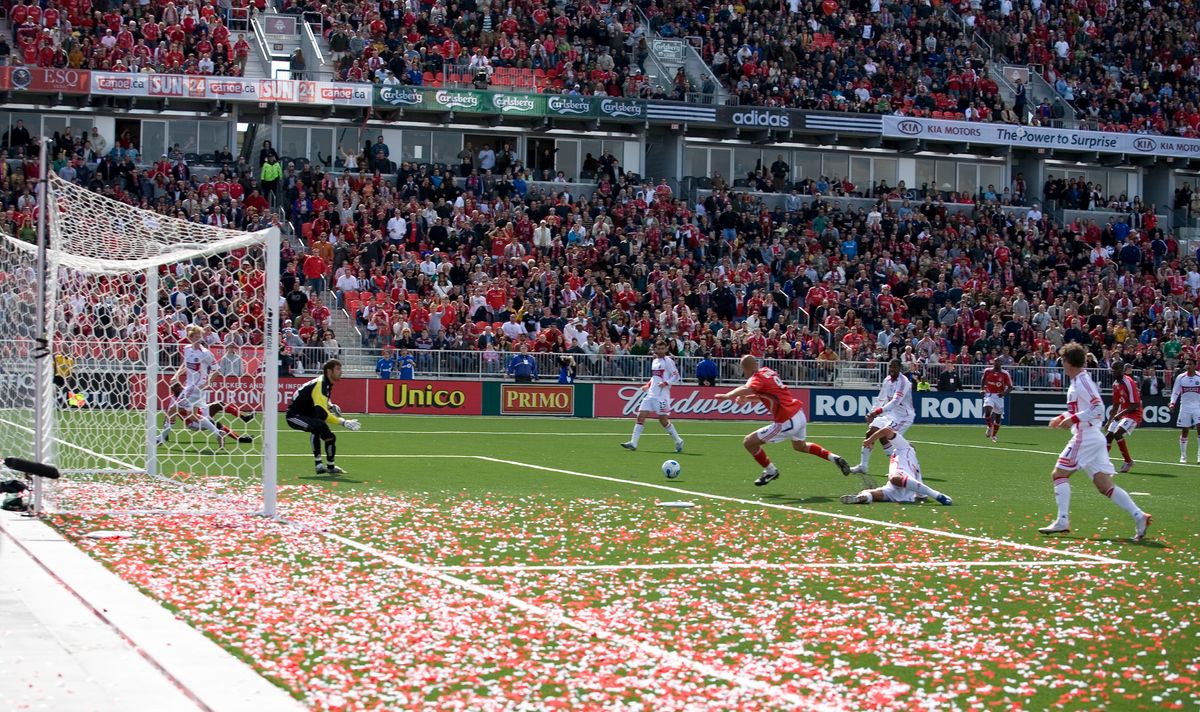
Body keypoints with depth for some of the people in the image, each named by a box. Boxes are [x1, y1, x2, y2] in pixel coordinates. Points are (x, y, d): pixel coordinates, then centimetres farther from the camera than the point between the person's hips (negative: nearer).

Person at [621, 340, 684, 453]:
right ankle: (633, 443, -4)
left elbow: (676, 376, -10)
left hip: (662, 395, -7)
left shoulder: (668, 361, -6)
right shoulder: (654, 361, 17)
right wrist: (648, 385, 13)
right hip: (651, 394, 7)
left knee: (663, 420, -6)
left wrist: (665, 383, -23)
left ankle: (678, 441, 9)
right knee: (641, 416, -2)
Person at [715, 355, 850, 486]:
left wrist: (727, 396, -38)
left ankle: (771, 471, 18)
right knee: (800, 446, 38)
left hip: (786, 422, -9)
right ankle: (834, 458, 34)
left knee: (748, 442, 3)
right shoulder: (768, 371, 12)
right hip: (800, 415, 9)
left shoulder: (757, 378, -14)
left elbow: (746, 389, -38)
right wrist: (746, 398, 10)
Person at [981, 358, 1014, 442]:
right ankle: (989, 426, 1)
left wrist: (1004, 393, -23)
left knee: (998, 417, 7)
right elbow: (984, 380, 21)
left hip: (999, 396, 0)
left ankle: (993, 435, 25)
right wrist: (983, 389, 6)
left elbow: (1010, 387, -3)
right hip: (989, 395, 0)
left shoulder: (1005, 374, -6)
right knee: (987, 411, -26)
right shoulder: (987, 371, 0)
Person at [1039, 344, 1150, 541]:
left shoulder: (1081, 380, -13)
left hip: (1085, 437, -9)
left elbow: (1098, 408, -20)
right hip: (1093, 438, 9)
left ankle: (1062, 521, -4)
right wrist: (1062, 417, 22)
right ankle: (1138, 516, -5)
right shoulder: (1079, 379, 16)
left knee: (1059, 474, -1)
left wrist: (1073, 419, -22)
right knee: (1104, 485, 4)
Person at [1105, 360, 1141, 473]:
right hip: (1121, 414, 9)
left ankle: (1128, 462, -12)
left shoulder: (1129, 383, -18)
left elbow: (1136, 405, -21)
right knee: (1108, 436, 4)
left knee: (1118, 434, -24)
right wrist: (1109, 421, 19)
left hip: (1133, 414, -9)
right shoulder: (1115, 384, 9)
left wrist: (1120, 414, -24)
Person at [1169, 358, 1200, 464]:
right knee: (1184, 431, 4)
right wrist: (1172, 403, -7)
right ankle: (1183, 456, 14)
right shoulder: (1180, 377, 3)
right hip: (1185, 407, 1)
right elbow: (1175, 392, 7)